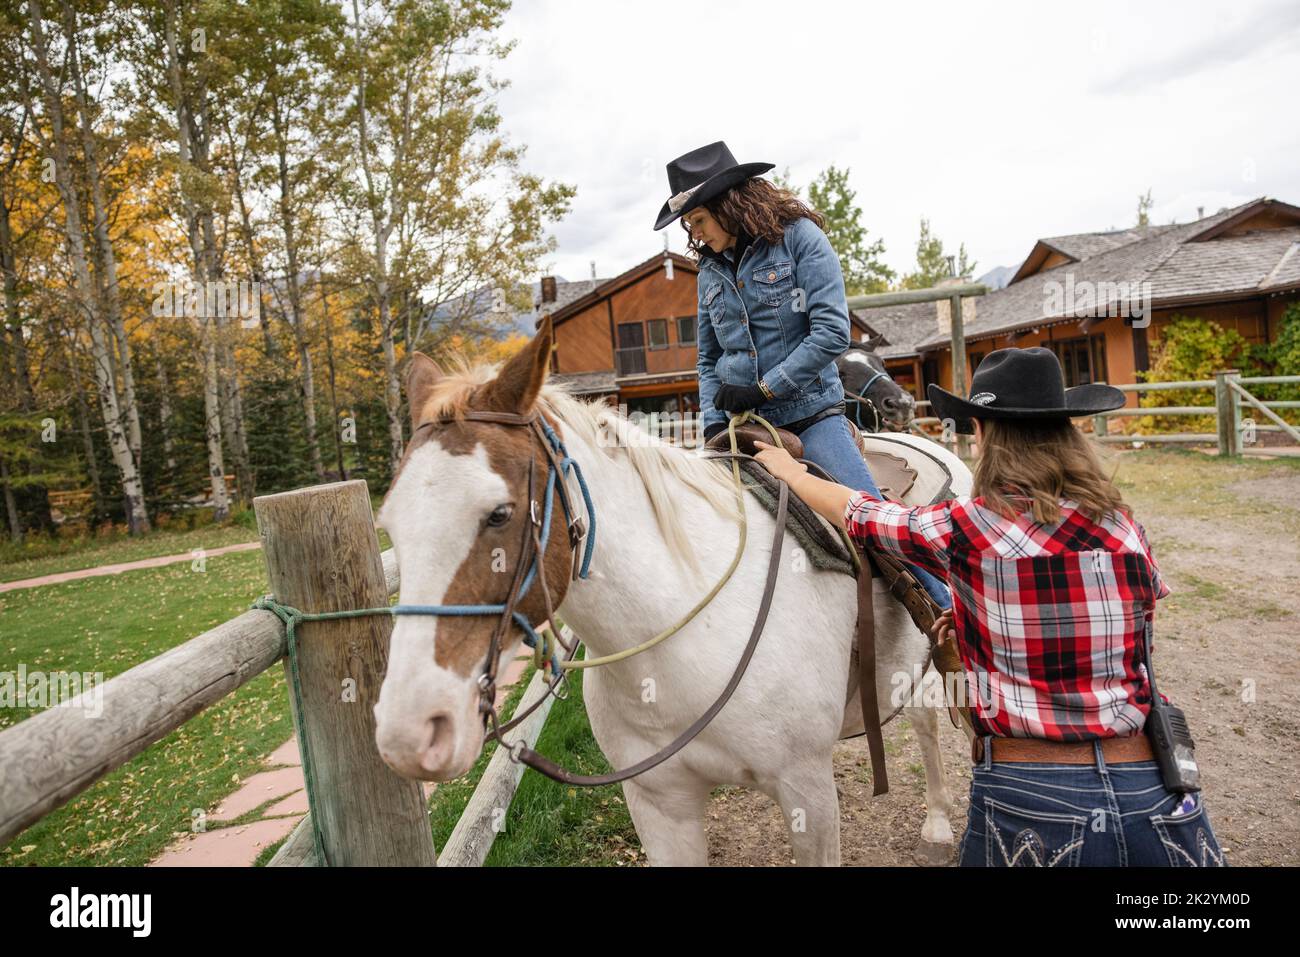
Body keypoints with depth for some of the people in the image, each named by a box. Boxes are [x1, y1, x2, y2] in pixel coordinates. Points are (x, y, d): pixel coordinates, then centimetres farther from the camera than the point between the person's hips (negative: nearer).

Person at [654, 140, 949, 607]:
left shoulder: (799, 235, -5)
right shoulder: (711, 271, 10)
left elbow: (832, 330, -15)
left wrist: (764, 388, -15)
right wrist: (713, 424, 0)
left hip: (810, 415, -5)